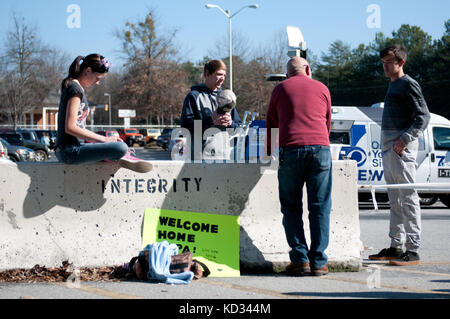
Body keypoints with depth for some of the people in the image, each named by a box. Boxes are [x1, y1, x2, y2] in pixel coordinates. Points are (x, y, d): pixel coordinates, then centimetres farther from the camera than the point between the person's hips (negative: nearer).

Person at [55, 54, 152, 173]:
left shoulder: (71, 86, 18)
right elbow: (70, 128, -22)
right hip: (70, 150, -11)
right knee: (121, 148, -25)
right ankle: (124, 157, 4)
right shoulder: (75, 89, -13)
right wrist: (103, 139, -17)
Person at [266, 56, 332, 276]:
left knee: (291, 208, 6)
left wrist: (269, 152, 35)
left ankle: (300, 260, -1)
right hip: (320, 148, 1)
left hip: (290, 150, -1)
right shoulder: (322, 89, 19)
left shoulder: (281, 88, 16)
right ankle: (318, 262, 0)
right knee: (320, 208, 3)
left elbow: (271, 124, 22)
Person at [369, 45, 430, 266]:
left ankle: (412, 250, -12)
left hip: (402, 149, -10)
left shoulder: (408, 84, -7)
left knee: (408, 198, -10)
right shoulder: (393, 86, 20)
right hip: (388, 150, 10)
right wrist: (387, 145, 17)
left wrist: (404, 140, -22)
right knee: (395, 201, 13)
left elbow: (423, 117, -14)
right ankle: (396, 246, 19)